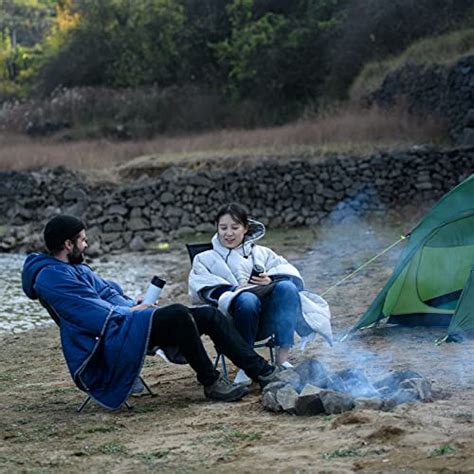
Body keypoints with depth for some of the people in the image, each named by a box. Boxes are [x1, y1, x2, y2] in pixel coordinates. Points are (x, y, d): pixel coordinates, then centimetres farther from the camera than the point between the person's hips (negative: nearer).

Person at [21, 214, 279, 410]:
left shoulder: (78, 269, 23)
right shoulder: (52, 276, -11)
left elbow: (112, 291, 28)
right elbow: (96, 316, -18)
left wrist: (136, 306, 8)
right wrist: (130, 311, -4)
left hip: (125, 324, 11)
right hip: (106, 344, -11)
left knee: (209, 314, 1)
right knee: (177, 314, -30)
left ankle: (261, 370, 1)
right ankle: (211, 382, -18)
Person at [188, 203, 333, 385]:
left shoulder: (262, 253, 28)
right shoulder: (205, 259, 23)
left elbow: (292, 274, 11)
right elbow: (200, 290, 3)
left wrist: (271, 280, -10)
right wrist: (231, 292, -14)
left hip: (266, 322, 2)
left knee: (287, 287, -28)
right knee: (247, 299, -36)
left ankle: (282, 359, -30)